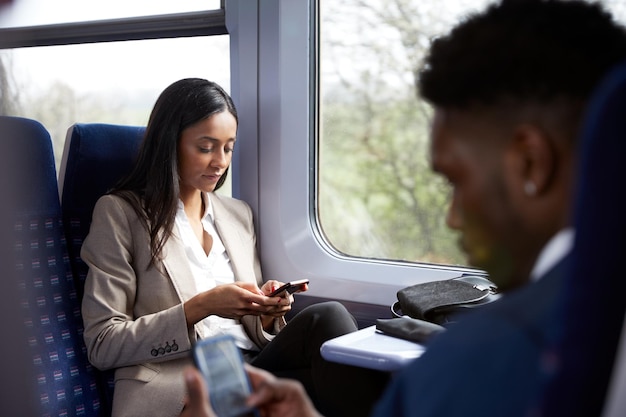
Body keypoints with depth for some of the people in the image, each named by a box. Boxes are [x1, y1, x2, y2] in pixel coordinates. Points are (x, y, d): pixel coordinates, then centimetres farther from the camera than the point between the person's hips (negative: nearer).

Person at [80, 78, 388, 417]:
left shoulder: (239, 214, 20)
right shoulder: (119, 213, 3)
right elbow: (102, 345, -4)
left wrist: (266, 313, -1)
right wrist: (200, 307, -14)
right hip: (181, 384, -6)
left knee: (327, 317, -28)